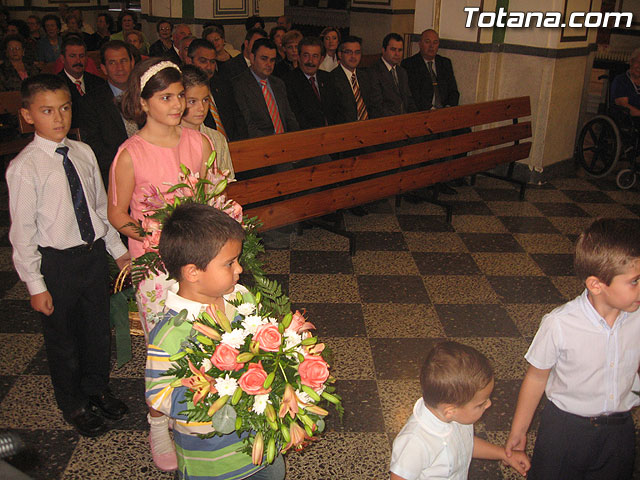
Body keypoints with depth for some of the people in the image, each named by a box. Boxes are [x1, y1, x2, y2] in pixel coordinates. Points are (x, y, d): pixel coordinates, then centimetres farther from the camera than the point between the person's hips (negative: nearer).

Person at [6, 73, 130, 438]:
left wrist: (118, 249, 11)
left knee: (99, 328, 21)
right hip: (56, 262, -5)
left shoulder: (83, 152, -1)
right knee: (63, 338, 14)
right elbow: (22, 230, -14)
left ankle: (97, 388, 47)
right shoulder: (25, 167, -16)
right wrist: (35, 284, -13)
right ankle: (74, 405, 39)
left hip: (94, 253, 5)